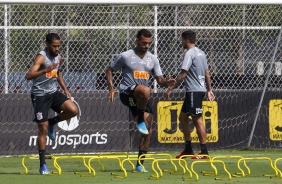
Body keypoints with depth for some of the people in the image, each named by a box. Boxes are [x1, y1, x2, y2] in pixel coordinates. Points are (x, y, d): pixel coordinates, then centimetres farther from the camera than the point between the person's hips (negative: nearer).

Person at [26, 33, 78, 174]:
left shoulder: (58, 57, 5)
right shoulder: (41, 57, -19)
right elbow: (29, 76, -33)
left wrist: (65, 88, 17)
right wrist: (45, 70, -46)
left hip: (53, 93, 6)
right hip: (40, 95, -6)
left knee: (73, 110, -15)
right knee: (43, 129, -6)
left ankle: (52, 123, 13)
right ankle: (42, 165, 1)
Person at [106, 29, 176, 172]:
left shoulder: (152, 59, 11)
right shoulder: (125, 56, -3)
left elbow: (160, 80, 10)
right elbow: (109, 70, 7)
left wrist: (166, 82, -14)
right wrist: (111, 89, -6)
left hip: (141, 100, 6)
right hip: (127, 94, -6)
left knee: (148, 131, -1)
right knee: (145, 90, -40)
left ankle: (140, 164, 9)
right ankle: (140, 121, -19)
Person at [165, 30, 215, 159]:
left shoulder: (190, 54, -13)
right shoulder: (200, 53, 15)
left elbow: (183, 74, -19)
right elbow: (207, 73, 19)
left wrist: (171, 89, -16)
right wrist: (209, 90, 26)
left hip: (194, 91, -10)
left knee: (197, 120, -7)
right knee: (183, 117, 14)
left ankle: (204, 151, -7)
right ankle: (188, 149, 16)